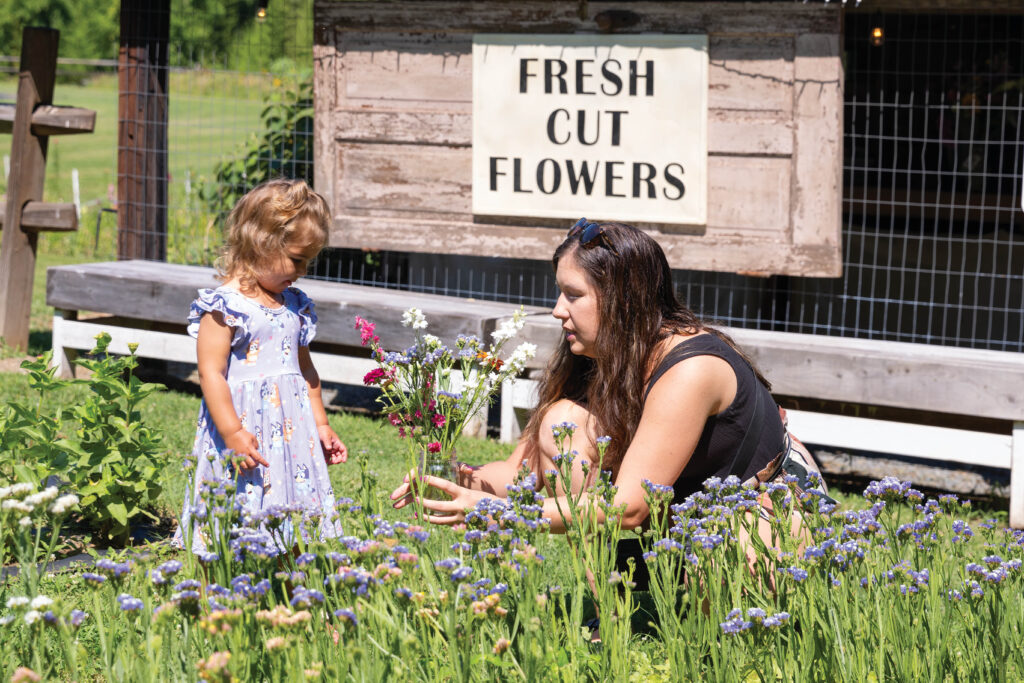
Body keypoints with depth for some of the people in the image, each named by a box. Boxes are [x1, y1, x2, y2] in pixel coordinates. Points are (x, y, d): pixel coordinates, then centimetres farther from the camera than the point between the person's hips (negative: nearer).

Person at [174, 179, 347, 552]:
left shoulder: (294, 305, 14)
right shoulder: (225, 305, -9)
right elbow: (211, 373, -14)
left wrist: (320, 424, 23)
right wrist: (232, 433, -18)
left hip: (293, 428, 7)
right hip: (245, 424, -7)